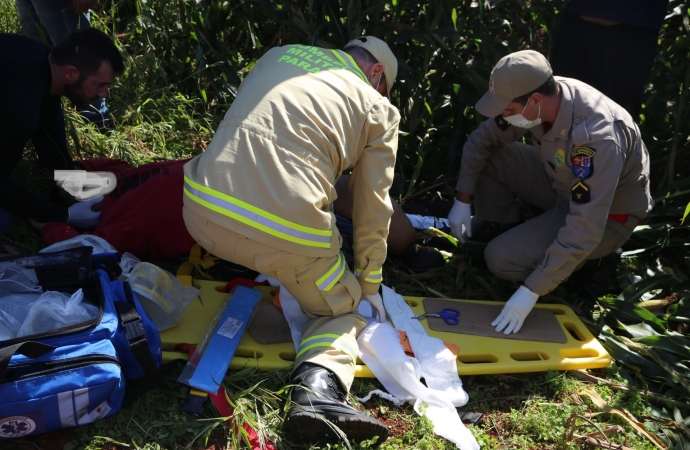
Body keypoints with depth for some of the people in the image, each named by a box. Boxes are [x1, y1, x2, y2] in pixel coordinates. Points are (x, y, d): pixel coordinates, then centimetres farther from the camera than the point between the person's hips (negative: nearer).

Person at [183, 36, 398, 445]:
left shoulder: (280, 53, 22)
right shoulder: (379, 108, 12)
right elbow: (373, 207, 13)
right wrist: (370, 283, 27)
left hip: (202, 212, 5)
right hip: (287, 234, -5)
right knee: (344, 310, 19)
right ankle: (320, 388, -7)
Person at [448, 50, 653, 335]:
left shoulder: (597, 138, -38)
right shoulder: (537, 96, -18)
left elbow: (583, 231, -38)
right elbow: (480, 139, -3)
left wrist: (532, 291, -35)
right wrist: (463, 200, -8)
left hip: (607, 215, -6)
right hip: (562, 184, 7)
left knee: (502, 259, -21)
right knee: (489, 156, -10)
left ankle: (595, 255, 3)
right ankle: (502, 231, 10)